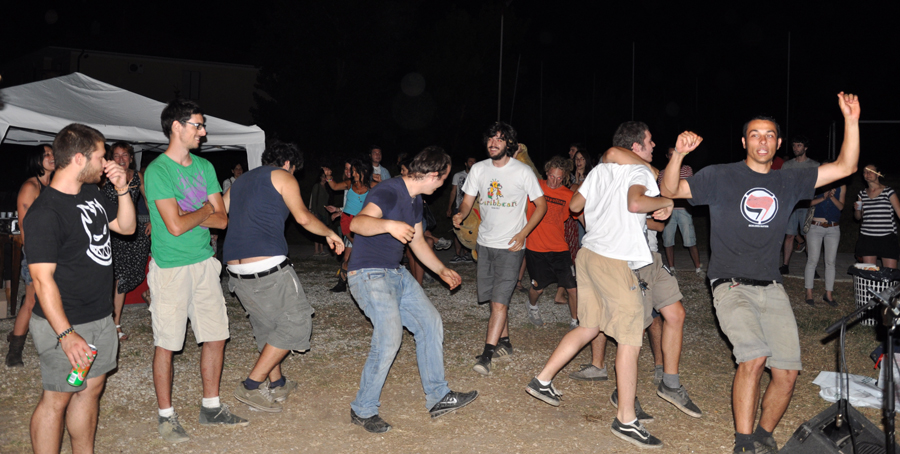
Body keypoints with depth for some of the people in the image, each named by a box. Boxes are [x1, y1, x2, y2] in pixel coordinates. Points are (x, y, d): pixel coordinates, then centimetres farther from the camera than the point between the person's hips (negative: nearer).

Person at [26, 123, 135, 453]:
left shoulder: (91, 193, 7)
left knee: (91, 388, 17)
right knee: (57, 398, 3)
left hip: (99, 317, 9)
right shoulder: (45, 212, -20)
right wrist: (65, 334, -25)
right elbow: (42, 278, -22)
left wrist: (122, 189, 1)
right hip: (65, 324, -8)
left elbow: (126, 226, 17)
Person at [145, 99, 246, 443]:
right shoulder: (158, 170, -12)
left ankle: (210, 407, 25)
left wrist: (186, 215, -11)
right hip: (170, 269, -6)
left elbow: (222, 219, 4)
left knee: (216, 337, 10)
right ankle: (166, 416, 18)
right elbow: (175, 226, -20)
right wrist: (204, 211, -3)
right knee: (166, 344, 3)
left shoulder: (205, 167, 9)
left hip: (204, 264, 7)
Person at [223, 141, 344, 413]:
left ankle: (276, 383, 30)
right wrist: (330, 234, 10)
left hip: (236, 270, 8)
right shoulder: (282, 177, 5)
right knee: (296, 322, 3)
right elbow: (303, 218, -4)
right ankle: (252, 385, 3)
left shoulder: (239, 183, 24)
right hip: (269, 267, -8)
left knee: (267, 325, 22)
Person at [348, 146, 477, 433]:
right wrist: (389, 224, -53)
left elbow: (417, 242, 24)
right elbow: (357, 223, -35)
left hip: (396, 274, 10)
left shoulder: (415, 200, 12)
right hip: (369, 275, -10)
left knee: (430, 323, 7)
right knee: (390, 336, -23)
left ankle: (438, 398, 16)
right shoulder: (389, 191, -18)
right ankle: (363, 410, -7)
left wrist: (442, 270, 22)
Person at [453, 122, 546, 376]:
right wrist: (460, 215, -18)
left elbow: (541, 205, -1)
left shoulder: (523, 172, -8)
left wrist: (522, 234, -11)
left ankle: (486, 355, -11)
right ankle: (504, 342, 31)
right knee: (495, 297, 13)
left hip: (511, 245, -5)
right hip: (485, 242, 5)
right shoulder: (479, 169, 3)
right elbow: (468, 202, 6)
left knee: (500, 300, -11)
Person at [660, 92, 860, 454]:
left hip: (771, 289, 5)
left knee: (787, 373, -1)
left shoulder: (789, 182, 13)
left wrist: (851, 120, 2)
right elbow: (670, 190, -4)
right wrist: (678, 154, -22)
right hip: (731, 286, -4)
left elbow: (845, 167, 12)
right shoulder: (721, 177, 2)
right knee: (754, 357, -25)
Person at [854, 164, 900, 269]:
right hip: (867, 238, 3)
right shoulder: (862, 193, 12)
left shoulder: (888, 191, 1)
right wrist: (857, 209, -3)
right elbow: (858, 217, 19)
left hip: (887, 237, -3)